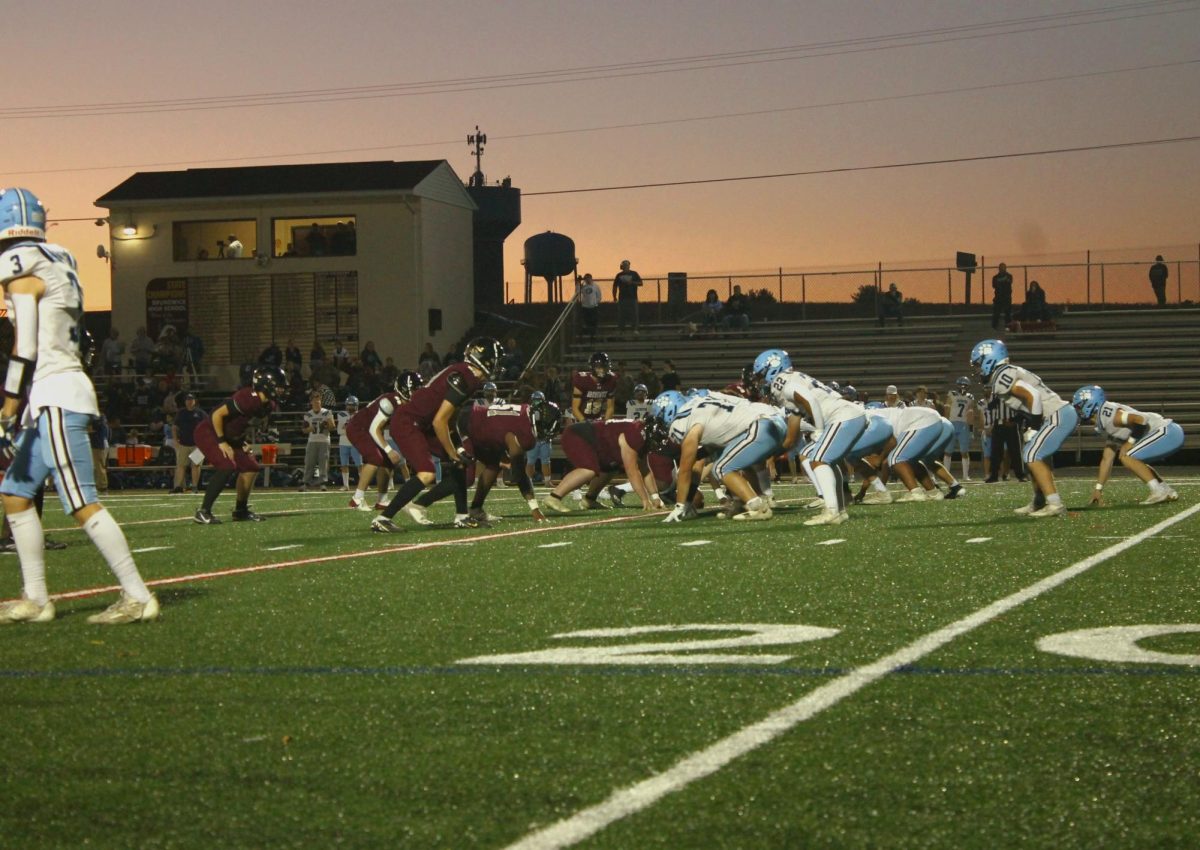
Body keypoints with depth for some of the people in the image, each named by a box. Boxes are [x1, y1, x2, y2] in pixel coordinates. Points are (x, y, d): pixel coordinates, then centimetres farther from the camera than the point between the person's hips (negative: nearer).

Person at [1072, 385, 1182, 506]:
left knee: (1126, 457, -13)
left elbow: (1140, 420, -23)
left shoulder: (1106, 413, -13)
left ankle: (1159, 491, -12)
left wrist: (1130, 442, -11)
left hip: (1167, 432, -10)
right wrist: (1098, 488, 24)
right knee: (1134, 461, 22)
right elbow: (1107, 459, 23)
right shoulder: (1104, 425, 18)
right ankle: (1168, 492, 19)